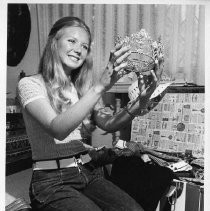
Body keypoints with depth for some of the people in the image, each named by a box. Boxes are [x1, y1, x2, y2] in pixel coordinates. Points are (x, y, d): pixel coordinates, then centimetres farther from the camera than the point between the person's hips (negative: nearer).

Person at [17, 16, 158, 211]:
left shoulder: (80, 88, 12)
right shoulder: (30, 84, -7)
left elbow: (107, 124, 2)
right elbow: (57, 129, -23)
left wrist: (140, 103, -13)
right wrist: (99, 87, -31)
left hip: (89, 173, 5)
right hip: (52, 180, -4)